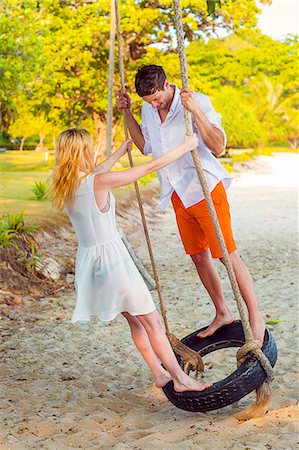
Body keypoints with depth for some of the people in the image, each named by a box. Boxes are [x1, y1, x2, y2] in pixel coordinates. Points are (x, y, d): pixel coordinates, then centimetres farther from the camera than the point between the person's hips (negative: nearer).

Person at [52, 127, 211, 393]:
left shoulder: (65, 185, 2)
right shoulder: (100, 182, -21)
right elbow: (150, 167, -15)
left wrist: (120, 152, 38)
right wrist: (186, 147, -4)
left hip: (88, 259, 8)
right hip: (111, 256, -8)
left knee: (135, 320, 20)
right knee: (152, 321, 4)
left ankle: (160, 373, 28)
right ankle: (180, 379, 13)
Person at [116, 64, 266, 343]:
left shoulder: (198, 102, -16)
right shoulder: (148, 110, 3)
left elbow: (218, 147, -24)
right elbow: (146, 147, 20)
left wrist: (196, 111, -34)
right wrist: (127, 113, 9)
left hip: (205, 189, -6)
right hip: (179, 196, 7)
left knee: (228, 255, -4)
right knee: (199, 257, 12)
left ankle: (255, 318, 7)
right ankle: (222, 313, 28)